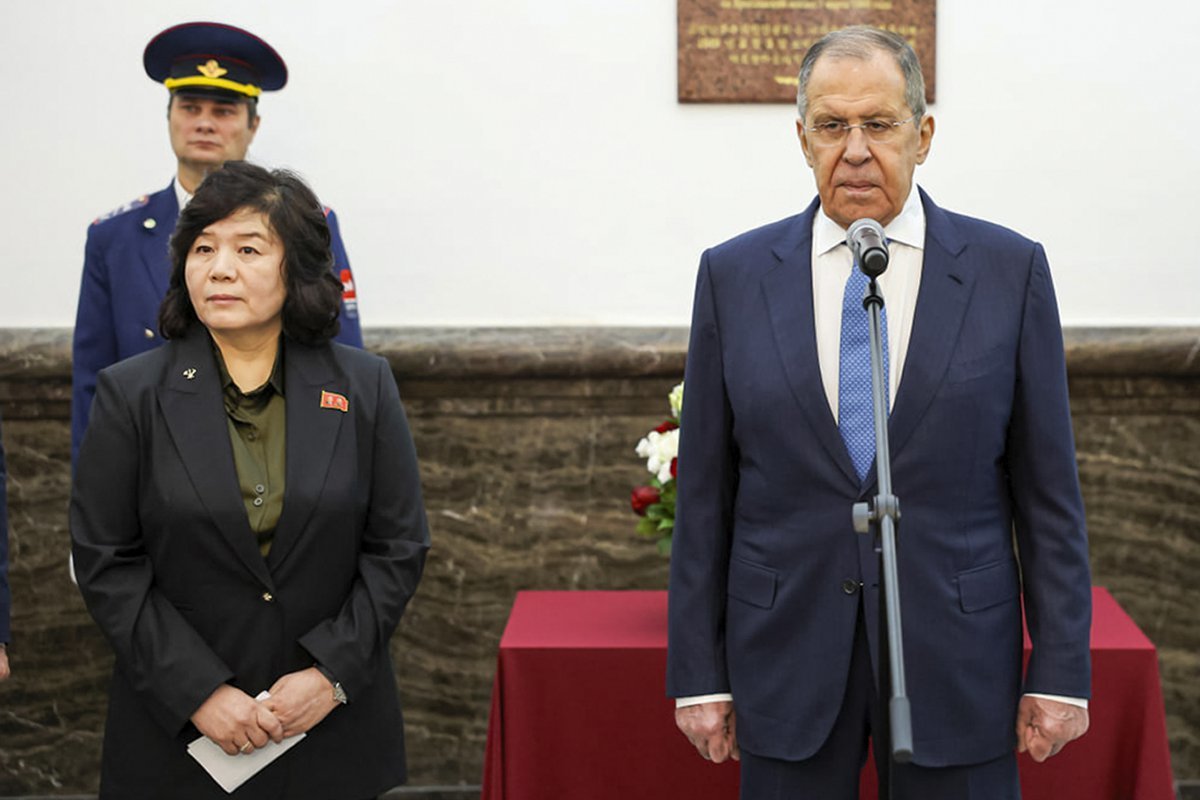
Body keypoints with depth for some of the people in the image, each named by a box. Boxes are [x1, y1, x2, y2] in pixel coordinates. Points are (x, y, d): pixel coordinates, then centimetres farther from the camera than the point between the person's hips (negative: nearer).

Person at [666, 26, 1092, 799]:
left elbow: (1048, 488, 0)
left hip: (956, 659, 0)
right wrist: (698, 674, 1)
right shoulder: (733, 275, 1)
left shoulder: (1010, 269, -1)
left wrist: (1060, 671, -2)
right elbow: (704, 495, 2)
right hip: (787, 664, 1)